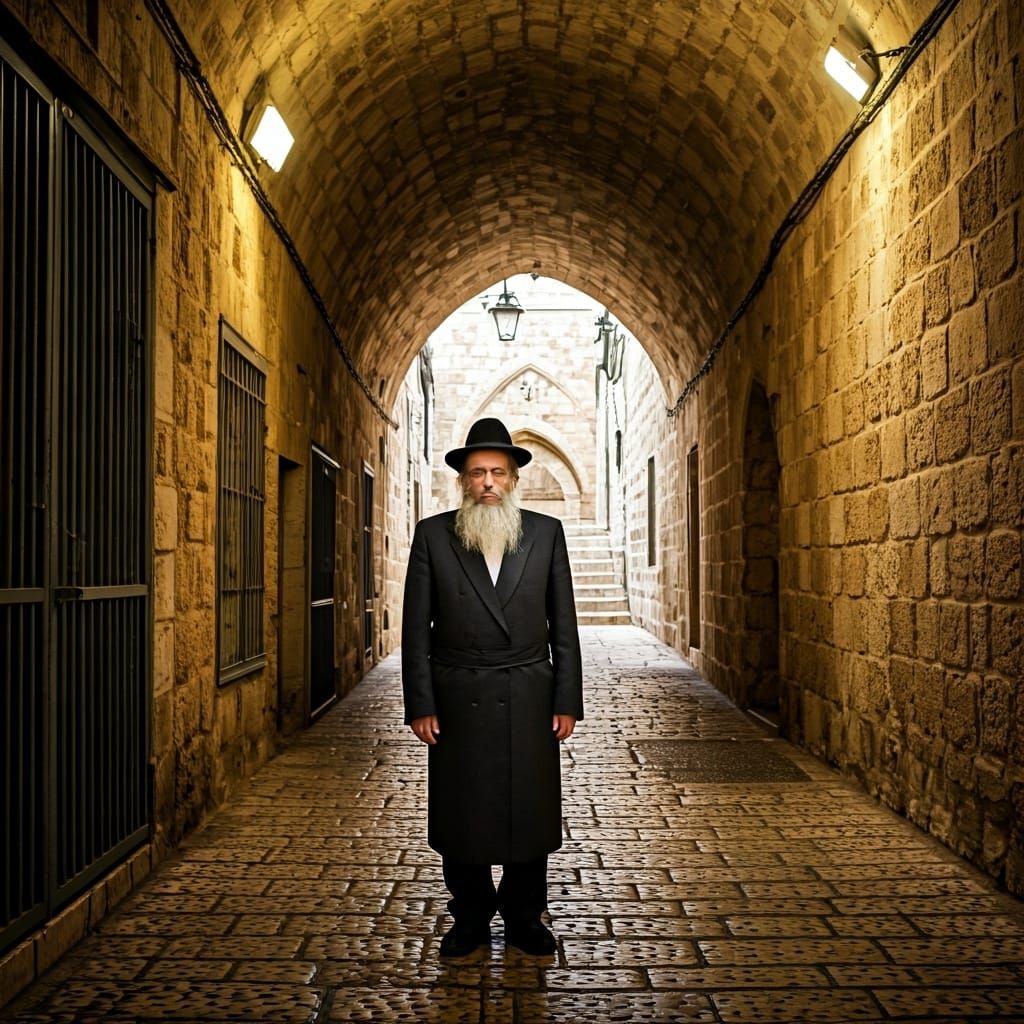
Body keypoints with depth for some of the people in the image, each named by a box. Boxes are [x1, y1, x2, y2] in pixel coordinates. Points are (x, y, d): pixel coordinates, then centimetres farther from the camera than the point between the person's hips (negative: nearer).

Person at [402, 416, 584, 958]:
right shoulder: (432, 534, 0)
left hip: (528, 699, 1)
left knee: (530, 811, 9)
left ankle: (524, 918, 29)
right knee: (460, 813, 9)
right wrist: (420, 705, -6)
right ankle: (470, 919, 28)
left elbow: (563, 623, 3)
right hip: (457, 699, 0)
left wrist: (567, 701, -1)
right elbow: (417, 627, -1)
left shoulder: (546, 532, 2)